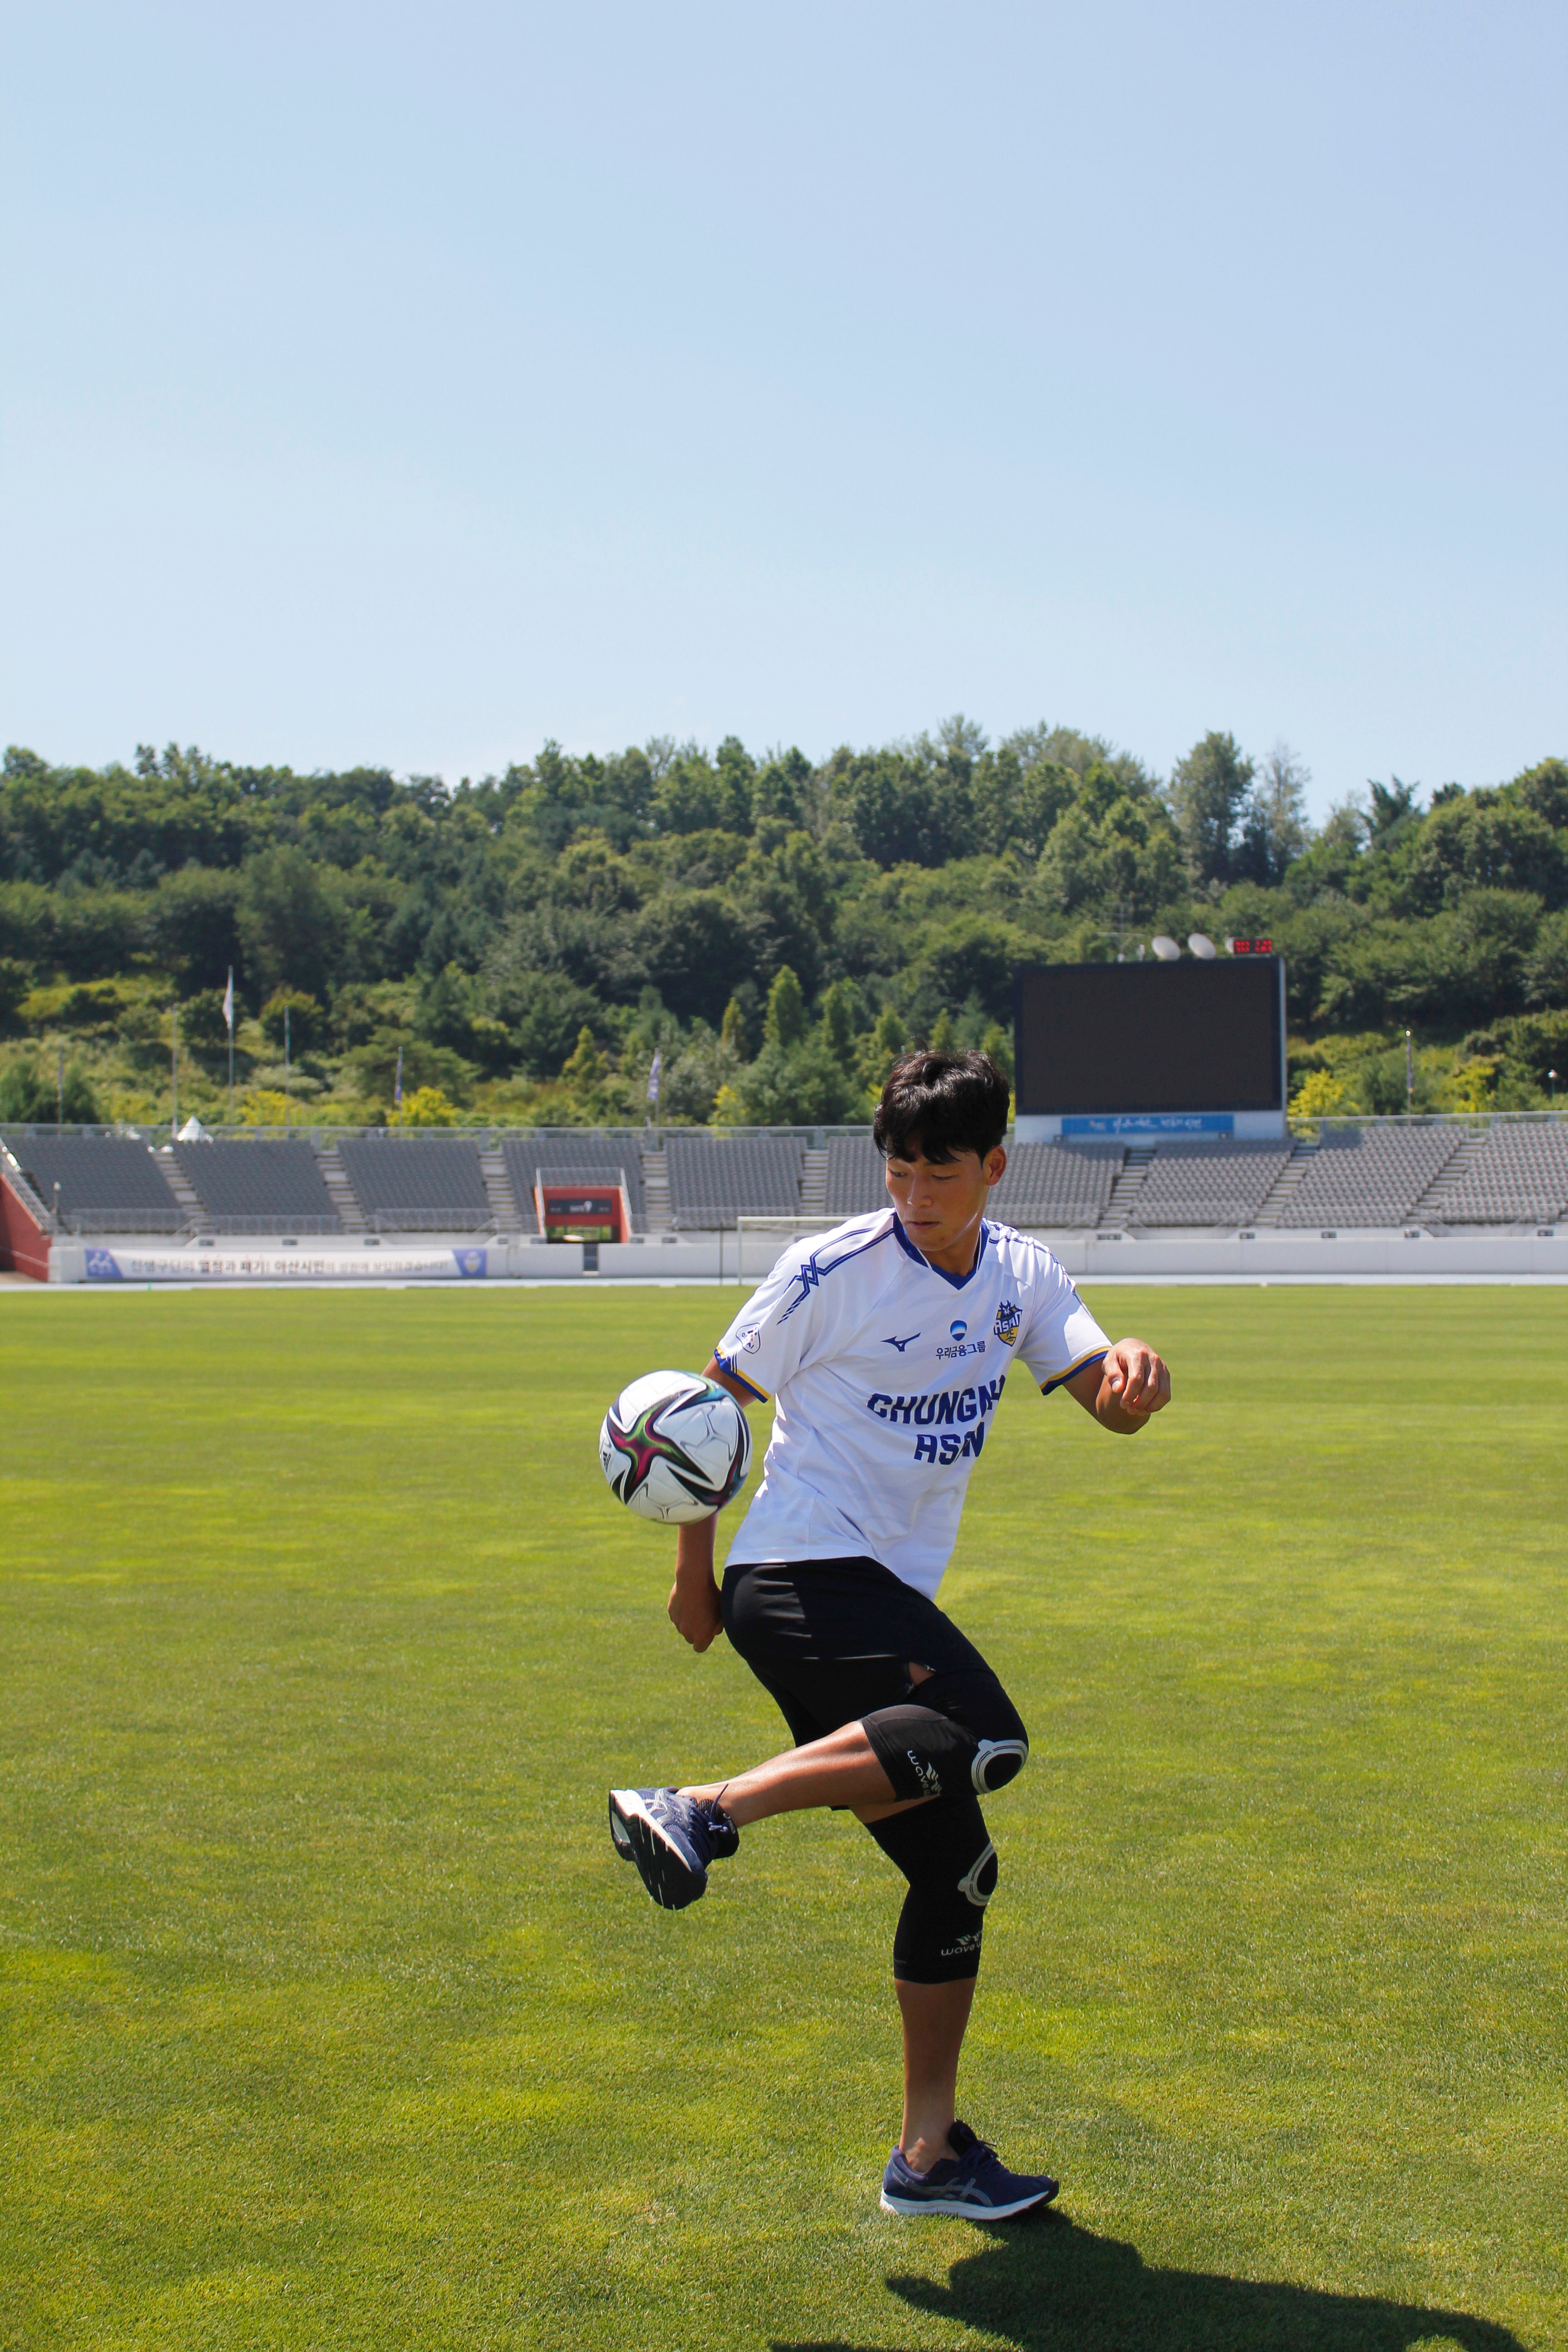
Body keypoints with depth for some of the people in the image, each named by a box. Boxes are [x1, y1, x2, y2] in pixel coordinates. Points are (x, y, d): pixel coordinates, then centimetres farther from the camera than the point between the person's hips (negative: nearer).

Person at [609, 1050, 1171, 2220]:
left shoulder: (1022, 1275, 9)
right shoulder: (836, 1271, -9)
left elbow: (1112, 1406, 0)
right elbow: (715, 1400, -1)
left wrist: (1135, 1371, -25)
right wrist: (695, 1571, 1)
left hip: (889, 1600, 7)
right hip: (801, 1573, -7)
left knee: (958, 1869, 8)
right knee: (984, 1739, -32)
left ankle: (930, 2151, 18)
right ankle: (704, 1810, -31)